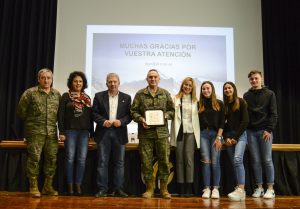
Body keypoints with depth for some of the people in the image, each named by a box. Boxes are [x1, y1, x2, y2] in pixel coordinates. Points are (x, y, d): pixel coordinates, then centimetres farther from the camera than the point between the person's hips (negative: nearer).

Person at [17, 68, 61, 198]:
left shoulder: (57, 94, 10)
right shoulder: (30, 93, -1)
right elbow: (21, 110, 3)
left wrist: (53, 122, 11)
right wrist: (30, 122, 10)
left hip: (52, 132, 4)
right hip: (35, 131, -3)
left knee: (52, 159, 4)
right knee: (34, 158, -4)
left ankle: (48, 186, 16)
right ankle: (33, 187, 7)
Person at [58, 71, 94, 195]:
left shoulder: (87, 98, 13)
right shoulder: (66, 96, 4)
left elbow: (90, 116, 14)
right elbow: (61, 115, 0)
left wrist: (92, 133, 10)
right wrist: (61, 132, -8)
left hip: (84, 131, 3)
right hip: (70, 130, -3)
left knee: (82, 159, 0)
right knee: (70, 158, -2)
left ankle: (78, 185, 8)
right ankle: (70, 185, 6)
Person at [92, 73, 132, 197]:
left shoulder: (126, 97, 9)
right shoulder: (99, 96, 8)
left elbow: (129, 115, 3)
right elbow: (94, 113, 2)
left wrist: (121, 121, -14)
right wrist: (103, 121, -14)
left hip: (119, 133, 1)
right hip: (103, 132, -1)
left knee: (119, 162, 4)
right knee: (102, 162, 0)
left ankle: (118, 189, 10)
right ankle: (102, 189, 6)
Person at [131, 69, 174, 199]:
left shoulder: (165, 93, 10)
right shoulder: (140, 94, 6)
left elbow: (172, 110, 12)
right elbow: (134, 111, 4)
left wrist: (165, 116, -7)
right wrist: (141, 119, -12)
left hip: (162, 132, 1)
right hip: (145, 132, -1)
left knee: (164, 160, 2)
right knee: (146, 161, 3)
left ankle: (164, 188, 14)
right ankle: (149, 188, 16)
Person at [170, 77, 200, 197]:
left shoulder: (195, 100, 12)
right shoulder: (176, 98, 8)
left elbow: (197, 117, 11)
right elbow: (173, 115, 3)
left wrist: (198, 134, 3)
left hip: (190, 131, 0)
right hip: (179, 131, 0)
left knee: (189, 159, -5)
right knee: (179, 159, 2)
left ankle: (189, 188, -1)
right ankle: (181, 188, 7)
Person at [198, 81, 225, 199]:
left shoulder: (219, 104, 5)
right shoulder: (199, 104, 8)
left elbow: (222, 122, 1)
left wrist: (218, 137, -8)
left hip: (216, 133, -1)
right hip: (203, 134, 1)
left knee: (215, 161, -4)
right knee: (206, 161, -4)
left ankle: (215, 189, 1)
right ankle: (206, 188, -1)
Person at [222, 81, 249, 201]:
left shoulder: (241, 102, 1)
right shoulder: (223, 105, 13)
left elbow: (245, 121, -6)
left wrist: (236, 137, -9)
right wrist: (226, 137, -2)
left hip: (240, 134, -4)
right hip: (228, 135, 4)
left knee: (237, 159, -22)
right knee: (234, 163, 0)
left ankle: (241, 189, -26)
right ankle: (240, 190, 1)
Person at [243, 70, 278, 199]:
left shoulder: (269, 94, 5)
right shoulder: (246, 96, 12)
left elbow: (273, 114, 0)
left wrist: (269, 129, -10)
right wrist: (245, 130, 0)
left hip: (265, 131, -2)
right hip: (251, 131, 2)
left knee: (267, 160, -3)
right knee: (256, 161, 3)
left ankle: (270, 189, 5)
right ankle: (259, 188, 10)